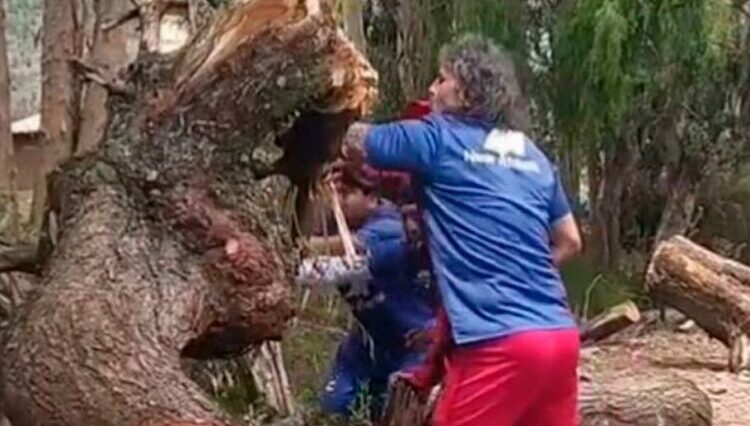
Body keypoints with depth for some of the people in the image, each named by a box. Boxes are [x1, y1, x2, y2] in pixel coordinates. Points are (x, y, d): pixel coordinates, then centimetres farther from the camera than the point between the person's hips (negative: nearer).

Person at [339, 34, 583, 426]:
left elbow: (354, 142, 10)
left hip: (500, 343, -7)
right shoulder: (533, 157, 18)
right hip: (559, 337, 7)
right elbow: (569, 242, 25)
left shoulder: (441, 140, -1)